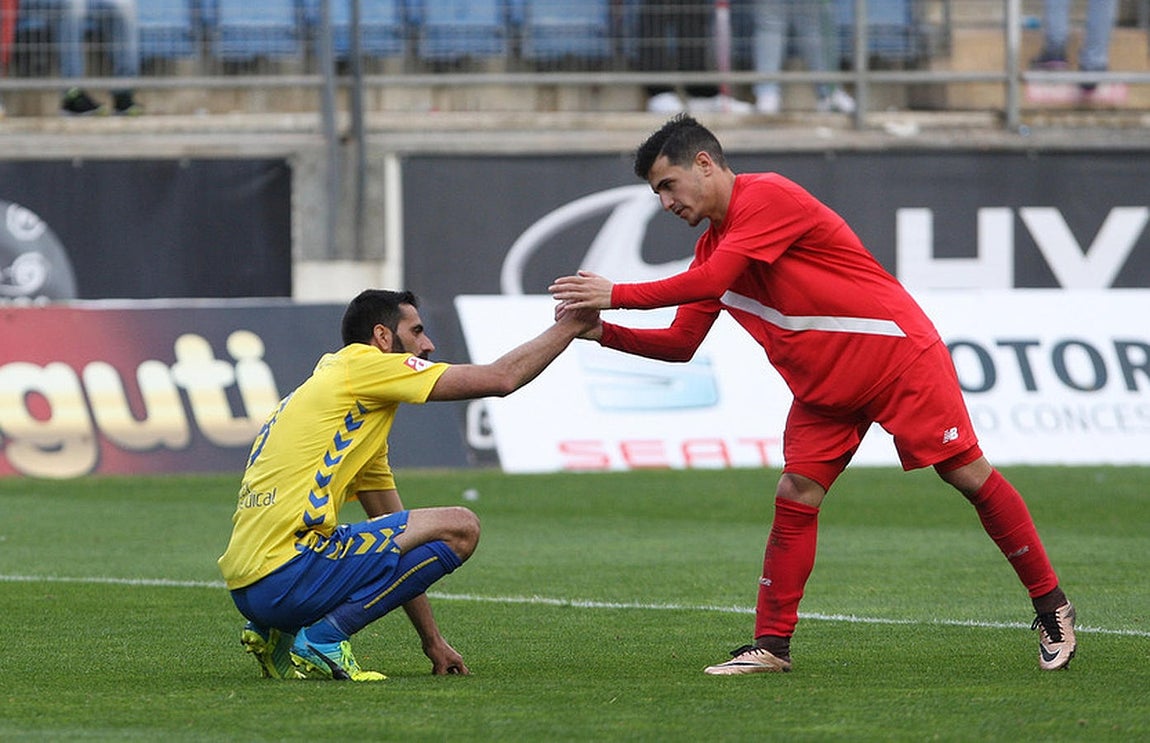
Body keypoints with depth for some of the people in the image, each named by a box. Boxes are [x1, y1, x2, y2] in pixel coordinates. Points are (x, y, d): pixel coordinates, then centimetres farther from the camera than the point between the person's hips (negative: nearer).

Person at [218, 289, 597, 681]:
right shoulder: (361, 364, -1)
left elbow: (395, 524, 28)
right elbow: (499, 378, -3)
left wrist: (432, 639, 28)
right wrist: (567, 327, 11)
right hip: (288, 575, -10)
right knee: (460, 528, -6)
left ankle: (275, 635, 14)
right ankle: (322, 639, -11)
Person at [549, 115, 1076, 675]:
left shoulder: (768, 197, -17)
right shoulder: (711, 246, 10)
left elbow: (711, 282, -27)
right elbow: (680, 343, 10)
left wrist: (616, 295, -21)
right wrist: (604, 333, -5)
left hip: (899, 356, -8)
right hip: (823, 387, 8)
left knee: (968, 476, -5)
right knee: (794, 496, -5)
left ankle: (1052, 609, 6)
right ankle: (771, 645, -2)